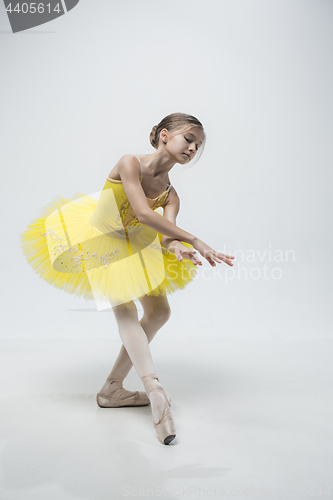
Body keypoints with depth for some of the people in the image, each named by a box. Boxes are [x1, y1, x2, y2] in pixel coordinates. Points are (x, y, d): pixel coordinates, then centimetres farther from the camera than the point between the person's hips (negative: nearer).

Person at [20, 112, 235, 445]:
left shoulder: (170, 195, -6)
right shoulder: (130, 163, -22)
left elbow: (166, 232, -20)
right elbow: (144, 214, -34)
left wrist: (176, 248, -46)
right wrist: (195, 241, -37)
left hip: (131, 247, 7)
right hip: (97, 243, -7)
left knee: (159, 311, 3)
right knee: (125, 309, -17)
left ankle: (112, 388, 12)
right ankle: (155, 391, -22)